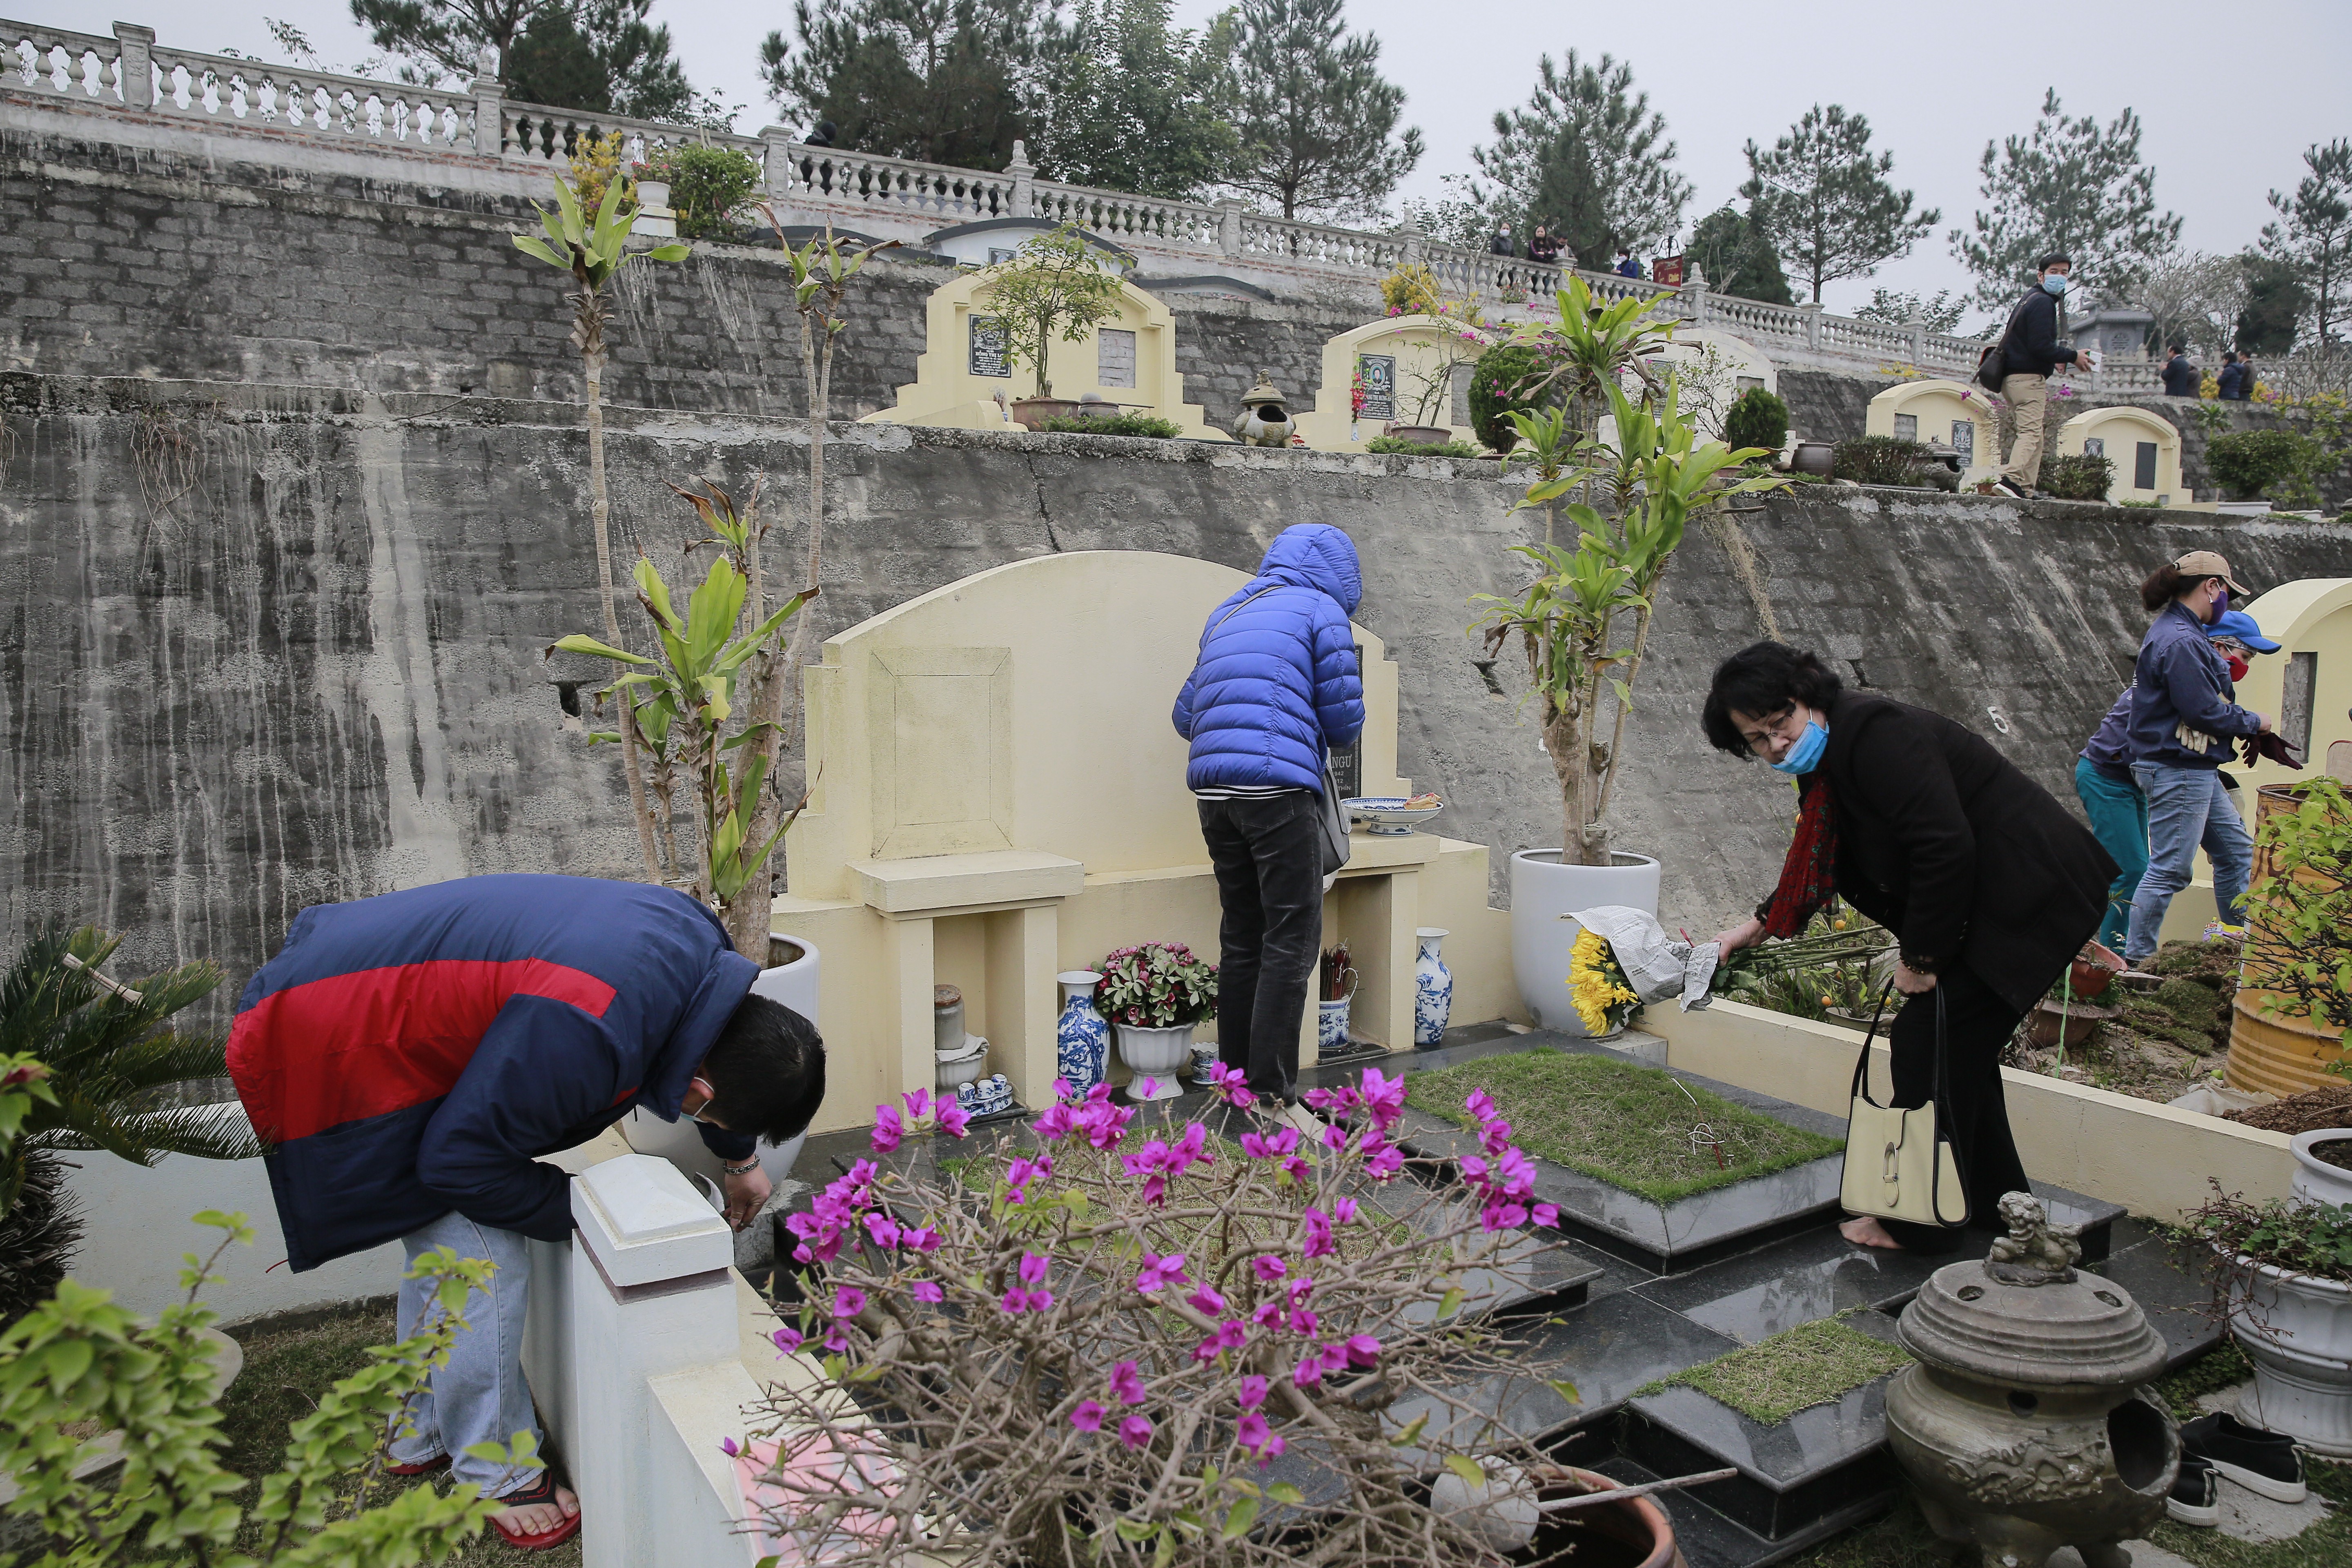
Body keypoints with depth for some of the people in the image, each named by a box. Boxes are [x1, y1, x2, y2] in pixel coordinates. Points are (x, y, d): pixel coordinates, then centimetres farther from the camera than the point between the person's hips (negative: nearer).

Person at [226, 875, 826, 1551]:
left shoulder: (695, 938, -11)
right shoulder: (585, 1035, -38)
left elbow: (712, 1051, 13)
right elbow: (459, 1159, -24)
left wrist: (739, 1160, 24)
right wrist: (576, 1209, -9)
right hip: (327, 1052, -9)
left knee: (444, 1245, 20)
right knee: (483, 1262, -8)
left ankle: (424, 1437, 39)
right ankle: (496, 1478, 12)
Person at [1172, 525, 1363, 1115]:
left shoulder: (1227, 613, 24)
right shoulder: (1322, 610, 4)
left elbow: (1186, 715, 24)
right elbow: (1344, 724, 2)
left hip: (1213, 794, 7)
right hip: (1279, 790, -7)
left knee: (1242, 938, 14)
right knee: (1292, 940, -3)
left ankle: (1235, 1079, 19)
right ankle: (1271, 1093, -5)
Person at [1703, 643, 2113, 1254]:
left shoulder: (1875, 734, -23)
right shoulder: (1826, 764, 8)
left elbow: (1946, 848, -28)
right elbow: (1817, 867, 22)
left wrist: (1920, 956, -18)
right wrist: (1759, 925, 21)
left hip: (2030, 898, -10)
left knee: (1927, 1039, -6)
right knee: (1958, 1043, 17)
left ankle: (1920, 1222, 8)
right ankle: (1994, 1198, 35)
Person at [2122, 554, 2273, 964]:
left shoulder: (2177, 632, 13)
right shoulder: (2180, 642, -20)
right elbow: (2203, 711, -21)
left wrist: (2242, 720, 5)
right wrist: (2253, 722, -5)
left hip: (2197, 771, 11)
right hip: (2178, 772, -11)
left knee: (2235, 848, 19)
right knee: (2169, 869, -5)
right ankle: (2136, 960, 2)